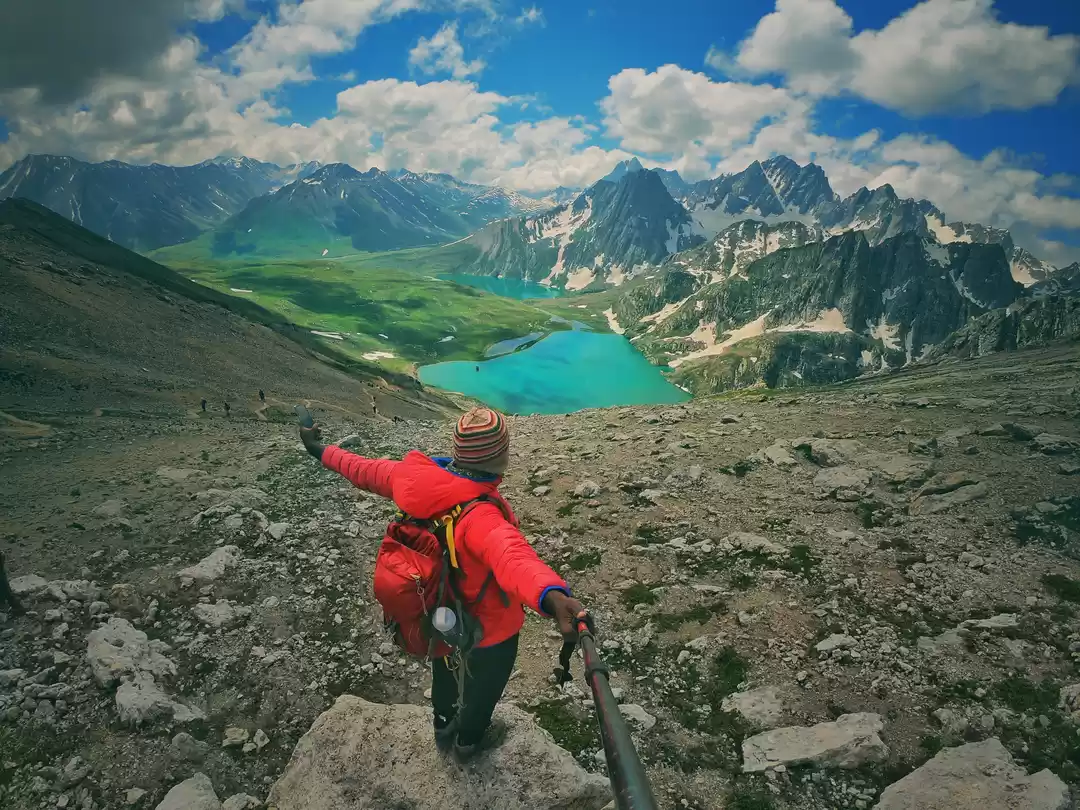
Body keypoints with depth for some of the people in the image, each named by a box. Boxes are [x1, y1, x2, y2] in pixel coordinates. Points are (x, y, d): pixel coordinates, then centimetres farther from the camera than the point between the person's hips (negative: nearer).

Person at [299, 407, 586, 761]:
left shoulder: (412, 478, -23)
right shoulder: (481, 517, -45)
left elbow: (362, 469, -4)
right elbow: (512, 558, -66)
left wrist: (319, 450, 16)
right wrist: (552, 597, -86)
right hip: (487, 627, -6)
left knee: (444, 674, 36)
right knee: (483, 687, 28)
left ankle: (444, 727, 65)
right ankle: (468, 741, 58)